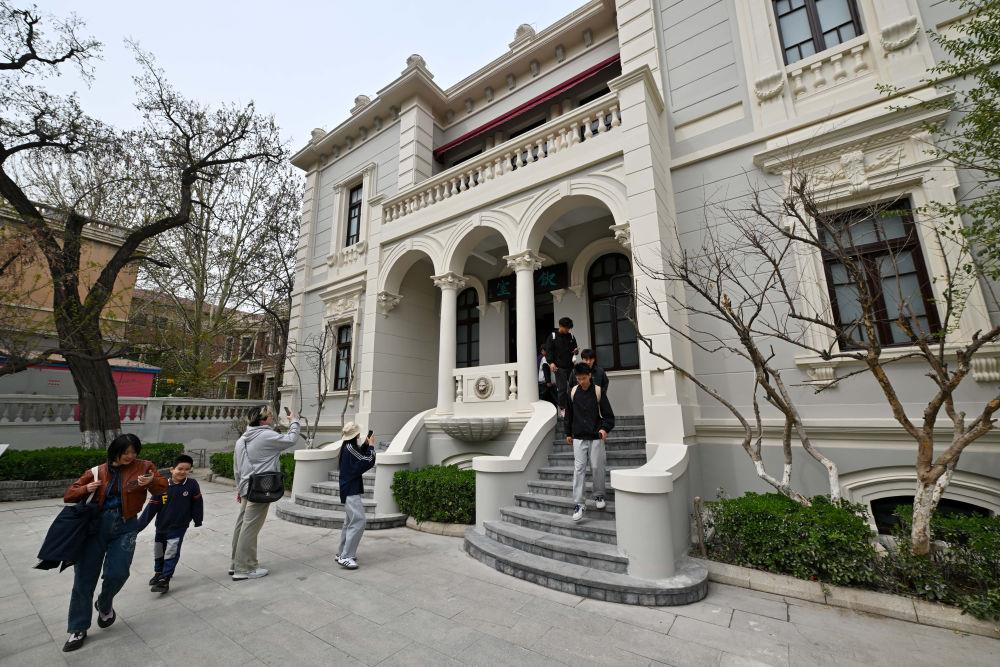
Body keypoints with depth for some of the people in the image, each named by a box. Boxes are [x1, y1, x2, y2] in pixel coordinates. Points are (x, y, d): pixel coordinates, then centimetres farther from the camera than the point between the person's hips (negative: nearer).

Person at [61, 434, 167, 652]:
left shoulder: (143, 467, -1)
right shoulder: (98, 471, 4)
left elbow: (162, 487, -4)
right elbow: (68, 495, 9)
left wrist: (151, 481, -26)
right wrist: (86, 489, -13)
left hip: (125, 527, -2)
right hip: (96, 525, 2)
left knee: (117, 573, -7)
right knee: (84, 577, 7)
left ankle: (104, 604, 29)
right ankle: (78, 629, 26)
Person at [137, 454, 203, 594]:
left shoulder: (192, 485, -17)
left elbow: (197, 503, -7)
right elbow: (151, 508, -7)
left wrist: (198, 520, 0)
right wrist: (138, 526, -6)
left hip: (179, 526, -3)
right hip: (161, 526, 3)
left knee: (172, 552, -8)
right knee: (158, 551, 21)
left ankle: (165, 580, 7)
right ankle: (158, 572, 46)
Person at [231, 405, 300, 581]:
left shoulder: (242, 438, 11)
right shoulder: (267, 435, -17)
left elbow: (236, 467, 17)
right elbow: (291, 440, -7)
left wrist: (239, 489, 25)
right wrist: (295, 422, 8)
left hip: (246, 489, 9)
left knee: (241, 526, 16)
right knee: (250, 528, -2)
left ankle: (236, 564, 28)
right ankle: (244, 569, 7)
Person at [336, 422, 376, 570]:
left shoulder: (346, 447, 8)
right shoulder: (350, 447, -20)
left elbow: (360, 456, 17)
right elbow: (369, 462, -18)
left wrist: (366, 444, 8)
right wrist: (371, 445, -7)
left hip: (348, 490, 10)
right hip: (352, 491, -10)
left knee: (349, 522, 19)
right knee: (358, 522, -10)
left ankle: (342, 553, 28)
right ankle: (346, 557, -7)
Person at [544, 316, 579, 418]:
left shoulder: (571, 336, 12)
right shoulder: (553, 337, 0)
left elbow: (575, 349, 23)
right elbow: (548, 351, -2)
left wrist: (575, 351, -2)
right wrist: (551, 362, -16)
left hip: (571, 366, 4)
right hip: (559, 367, -4)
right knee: (562, 388, -4)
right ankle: (562, 409, 6)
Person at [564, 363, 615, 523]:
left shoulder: (598, 391, -5)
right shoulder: (573, 392, 2)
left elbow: (608, 415, -3)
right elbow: (569, 414, 13)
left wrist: (605, 428, -20)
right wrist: (568, 433, 15)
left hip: (596, 437, -1)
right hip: (578, 438, 2)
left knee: (597, 467, 6)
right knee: (579, 469, -2)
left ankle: (599, 496, 29)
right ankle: (578, 503, 2)